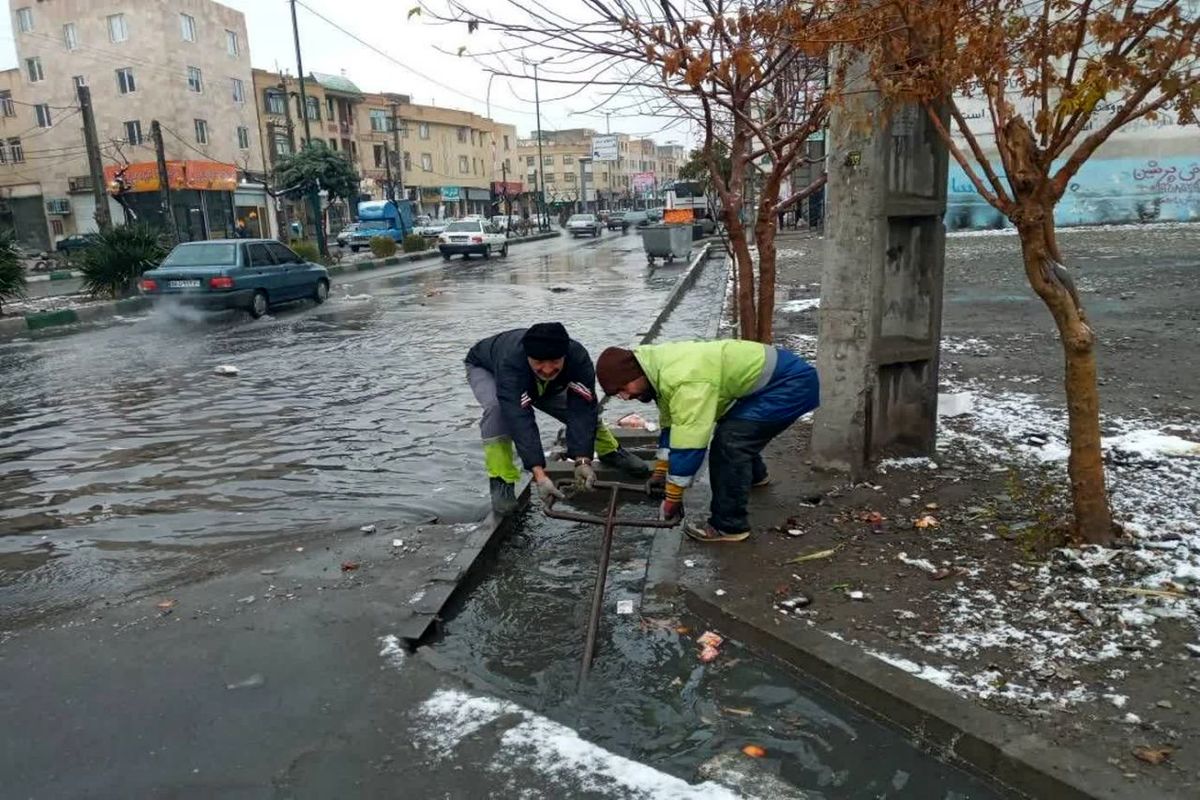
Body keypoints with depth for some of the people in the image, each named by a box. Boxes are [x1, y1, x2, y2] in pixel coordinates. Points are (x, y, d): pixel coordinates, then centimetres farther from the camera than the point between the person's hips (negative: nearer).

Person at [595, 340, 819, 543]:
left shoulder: (683, 380, -32)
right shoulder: (661, 366, 1)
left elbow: (688, 443, -31)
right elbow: (671, 425, 11)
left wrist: (672, 497, -23)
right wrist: (661, 472, 14)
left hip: (793, 382, -10)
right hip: (772, 376, 10)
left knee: (731, 441, -19)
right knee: (734, 431, 27)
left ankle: (729, 525, -8)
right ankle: (755, 475, 54)